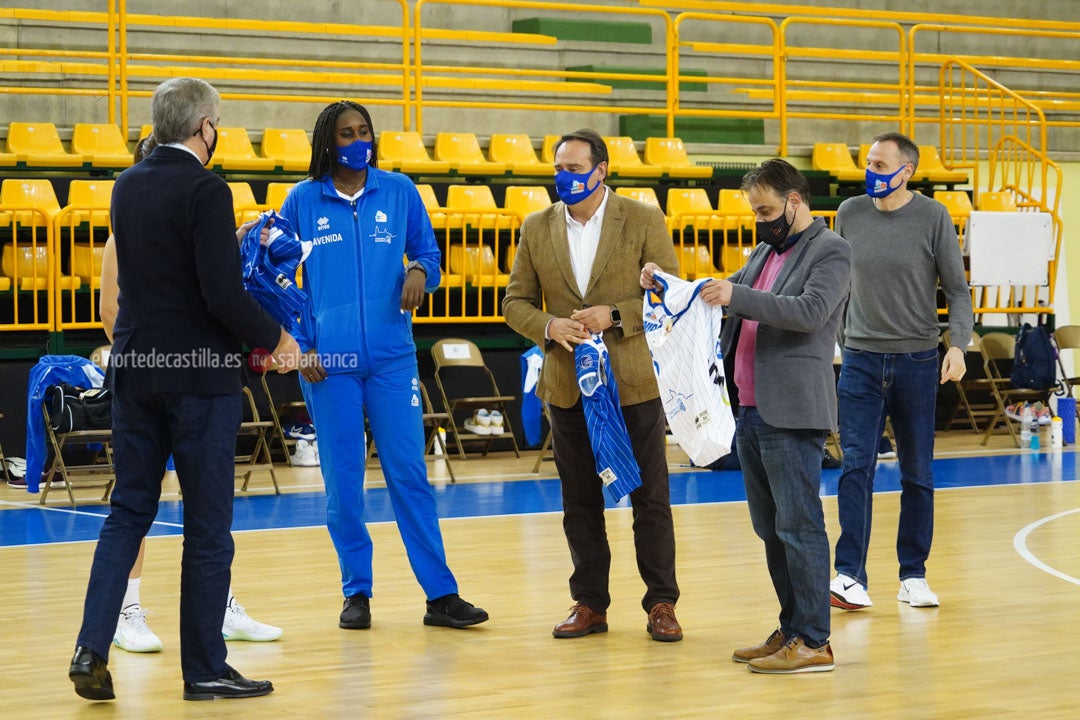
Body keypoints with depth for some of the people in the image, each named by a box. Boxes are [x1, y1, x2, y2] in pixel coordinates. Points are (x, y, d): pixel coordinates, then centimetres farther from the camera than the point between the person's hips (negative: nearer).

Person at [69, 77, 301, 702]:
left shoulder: (127, 186, 6)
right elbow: (224, 297, -21)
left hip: (135, 370, 6)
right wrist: (277, 337, -5)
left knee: (129, 511, 13)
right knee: (207, 526, 4)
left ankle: (93, 649, 1)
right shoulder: (206, 192, -16)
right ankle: (205, 668, 11)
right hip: (201, 373, -6)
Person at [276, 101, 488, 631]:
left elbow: (429, 255, 13)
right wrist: (300, 346, -1)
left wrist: (420, 272, -10)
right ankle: (357, 592, 13)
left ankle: (440, 595, 1)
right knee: (342, 482, 2)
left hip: (392, 358, 1)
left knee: (409, 474, -2)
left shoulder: (399, 192, 7)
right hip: (328, 364, -1)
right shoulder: (303, 201, 4)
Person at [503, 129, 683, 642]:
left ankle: (661, 604, 10)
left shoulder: (643, 221, -3)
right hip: (568, 385, 3)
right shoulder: (537, 229, 6)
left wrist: (615, 316, -17)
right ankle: (589, 604, 17)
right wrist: (549, 326, -12)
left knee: (650, 497, 2)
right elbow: (516, 302, 8)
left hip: (633, 382, -3)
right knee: (580, 501, 8)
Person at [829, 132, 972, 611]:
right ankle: (850, 576, -12)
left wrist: (958, 345, -14)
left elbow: (956, 289, -1)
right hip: (861, 357, 1)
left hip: (918, 360, -1)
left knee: (917, 474, 6)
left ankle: (913, 575, 15)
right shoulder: (849, 213, 4)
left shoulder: (933, 217, -3)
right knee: (856, 466, -10)